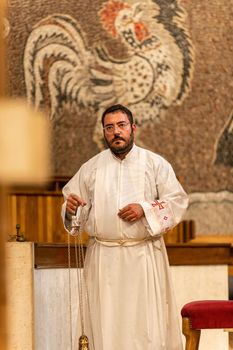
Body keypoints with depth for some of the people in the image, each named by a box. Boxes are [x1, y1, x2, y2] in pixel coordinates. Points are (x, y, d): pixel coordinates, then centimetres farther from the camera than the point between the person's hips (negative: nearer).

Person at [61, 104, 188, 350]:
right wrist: (71, 208, -15)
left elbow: (177, 201, 0)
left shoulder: (156, 164, 4)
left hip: (144, 256, -1)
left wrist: (145, 209, -14)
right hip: (103, 258, 1)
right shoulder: (91, 168, 9)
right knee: (106, 324, 1)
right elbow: (71, 203, 9)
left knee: (148, 321, -2)